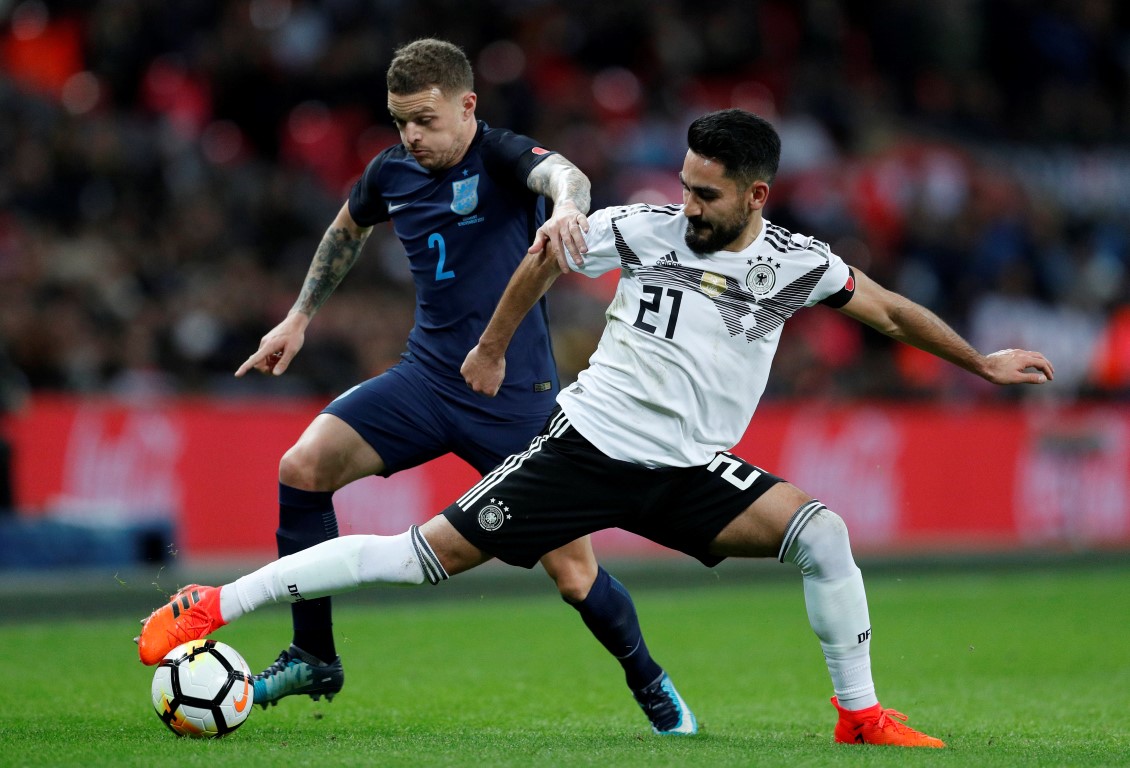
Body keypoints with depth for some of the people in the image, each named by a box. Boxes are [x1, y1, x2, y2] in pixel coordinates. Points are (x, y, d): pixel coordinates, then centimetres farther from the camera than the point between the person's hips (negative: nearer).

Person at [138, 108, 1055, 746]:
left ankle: (861, 715, -6)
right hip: (590, 441, -2)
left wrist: (982, 362, 16)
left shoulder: (794, 263, -3)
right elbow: (546, 258, 12)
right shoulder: (645, 229, -6)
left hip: (689, 472, 2)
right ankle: (214, 607, -7)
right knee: (427, 553, -10)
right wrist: (493, 349, 20)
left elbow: (890, 310, 13)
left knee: (821, 531, -21)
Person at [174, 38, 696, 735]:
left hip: (517, 398, -5)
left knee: (574, 572, -8)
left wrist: (565, 207, -61)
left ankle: (652, 686, 21)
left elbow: (562, 174, -37)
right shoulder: (392, 171, 4)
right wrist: (300, 318, 26)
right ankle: (314, 659, 0)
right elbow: (349, 228, 27)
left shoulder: (501, 157, -13)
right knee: (302, 468, -14)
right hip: (428, 379, 5)